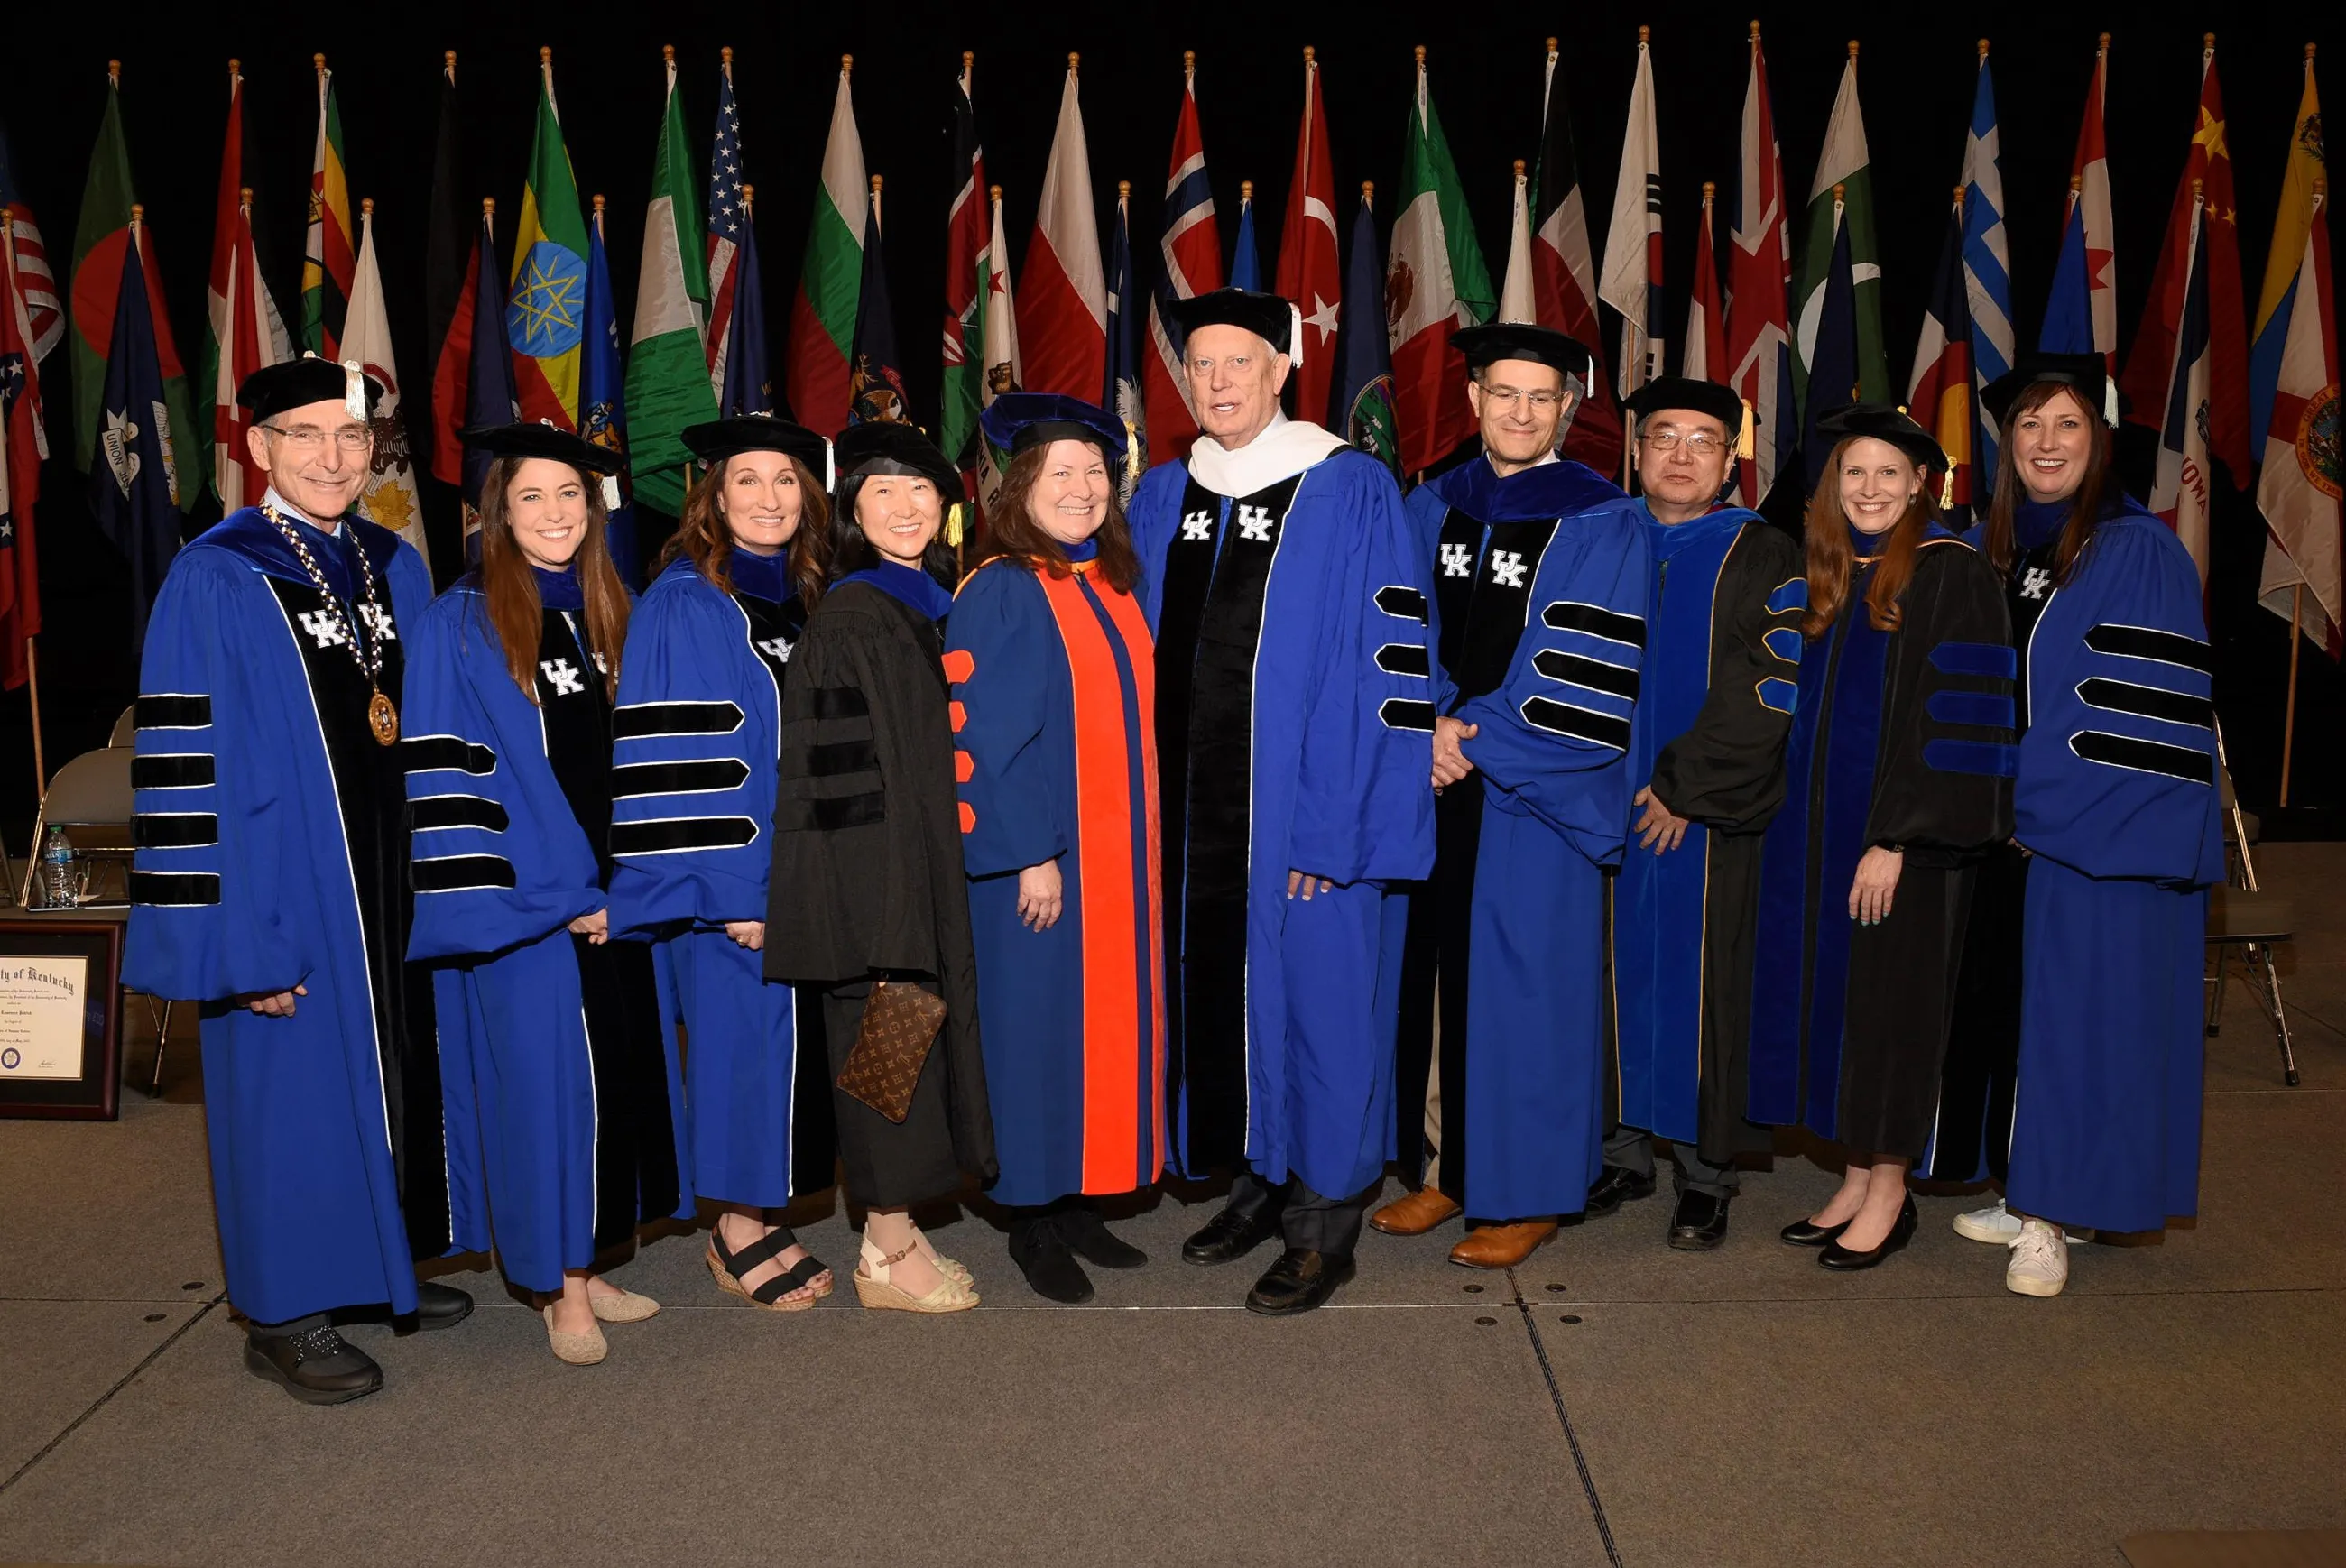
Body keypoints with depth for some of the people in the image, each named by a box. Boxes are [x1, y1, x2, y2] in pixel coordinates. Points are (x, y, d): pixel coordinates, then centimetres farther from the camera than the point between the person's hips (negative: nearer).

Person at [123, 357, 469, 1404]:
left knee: (393, 1069, 16)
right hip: (286, 888, -6)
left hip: (392, 879, 6)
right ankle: (287, 1315, 20)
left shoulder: (395, 569, 7)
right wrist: (241, 939, -18)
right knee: (295, 1088, 4)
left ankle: (378, 1266, 34)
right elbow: (186, 769, -14)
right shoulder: (214, 583, -12)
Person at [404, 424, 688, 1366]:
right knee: (546, 1081, -1)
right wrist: (550, 897, -16)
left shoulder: (607, 616, 11)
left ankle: (583, 1268, 24)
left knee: (619, 1075, 9)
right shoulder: (459, 625, -7)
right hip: (525, 908, -6)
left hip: (613, 899, 6)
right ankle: (560, 1292, 13)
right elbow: (445, 775, -12)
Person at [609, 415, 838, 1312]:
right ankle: (738, 1231, 14)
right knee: (738, 1030, -1)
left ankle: (757, 1212, 24)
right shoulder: (683, 605, -10)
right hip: (732, 876, -7)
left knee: (787, 1036, 11)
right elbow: (669, 763, -15)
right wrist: (728, 887, -20)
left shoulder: (806, 599, 10)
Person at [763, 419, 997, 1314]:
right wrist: (885, 927, -21)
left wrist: (944, 897, 15)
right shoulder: (847, 623, -14)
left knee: (920, 1061, 14)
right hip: (875, 879, -8)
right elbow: (844, 784, -19)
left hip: (935, 872, 8)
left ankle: (897, 1232, 27)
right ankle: (888, 1256, 15)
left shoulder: (938, 607, 10)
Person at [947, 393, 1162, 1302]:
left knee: (1109, 1021, 11)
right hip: (1039, 855, -7)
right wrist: (1029, 855, -18)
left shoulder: (1113, 586, 10)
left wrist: (1142, 849, 14)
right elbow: (985, 738, -15)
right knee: (1040, 1023, 1)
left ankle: (1078, 1201, 24)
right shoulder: (999, 593, -10)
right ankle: (1031, 1219, 15)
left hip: (1118, 854, 7)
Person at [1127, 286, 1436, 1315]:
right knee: (1218, 989, 13)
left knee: (1314, 995, 3)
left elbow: (1388, 672, -12)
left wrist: (1336, 829, -17)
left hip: (1301, 811, -5)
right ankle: (1259, 1182, 31)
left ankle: (1324, 1220, 19)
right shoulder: (1159, 499, 9)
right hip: (1195, 807, 5)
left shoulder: (1350, 493, -8)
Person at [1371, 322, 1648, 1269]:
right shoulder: (1429, 509, 10)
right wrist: (1433, 728, -10)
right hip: (1433, 788, 4)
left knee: (1521, 985, 1)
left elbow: (1594, 680, -10)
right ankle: (1444, 1170, 24)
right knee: (1433, 972, 9)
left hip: (1534, 799, -4)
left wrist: (1475, 739, -12)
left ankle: (1529, 1194, 15)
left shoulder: (1598, 522, -4)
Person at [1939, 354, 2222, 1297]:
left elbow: (2147, 710, -14)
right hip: (2005, 828, 6)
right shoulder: (1987, 549, 10)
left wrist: (2045, 807, -15)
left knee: (2075, 1011, -2)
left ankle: (2052, 1218, 8)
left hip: (2101, 839, -6)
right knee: (2006, 1007, 10)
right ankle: (2035, 1196, 24)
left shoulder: (2140, 554, -9)